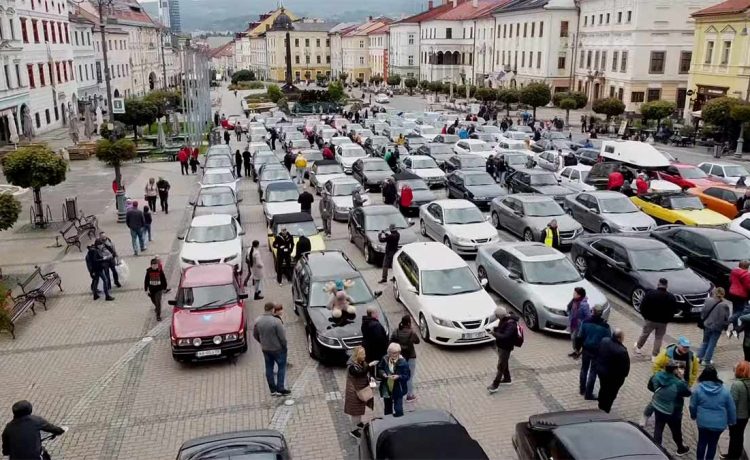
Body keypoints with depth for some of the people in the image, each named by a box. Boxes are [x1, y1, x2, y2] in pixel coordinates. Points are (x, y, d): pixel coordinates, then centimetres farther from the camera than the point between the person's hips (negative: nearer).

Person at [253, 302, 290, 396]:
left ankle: (273, 390, 21)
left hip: (265, 349, 5)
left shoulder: (258, 321, -5)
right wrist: (284, 346, -2)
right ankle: (280, 389, 8)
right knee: (281, 367, 9)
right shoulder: (276, 321, -23)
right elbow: (282, 336, -18)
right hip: (277, 349, -5)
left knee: (269, 368, 14)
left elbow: (255, 335, 6)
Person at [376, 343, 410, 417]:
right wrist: (382, 373, -14)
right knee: (387, 409, 23)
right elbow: (379, 369, 7)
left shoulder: (402, 362, -17)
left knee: (398, 410, -1)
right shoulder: (385, 359, -7)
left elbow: (407, 376, -13)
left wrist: (398, 376, -30)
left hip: (398, 389, -4)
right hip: (386, 388, 4)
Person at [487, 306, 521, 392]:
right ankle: (507, 379, 41)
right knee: (504, 363, 23)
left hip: (506, 347, -9)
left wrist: (495, 334, -27)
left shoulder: (511, 324, -30)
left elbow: (505, 336, -36)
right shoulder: (504, 319, -1)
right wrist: (495, 329, -5)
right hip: (501, 345, 9)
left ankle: (495, 385, 4)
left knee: (501, 366, -2)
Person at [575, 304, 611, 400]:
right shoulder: (605, 326, -17)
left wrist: (578, 348, 9)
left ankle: (582, 389, 34)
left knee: (584, 369, 21)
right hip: (597, 352, -3)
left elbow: (579, 337, -4)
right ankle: (588, 394, 15)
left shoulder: (585, 322, -11)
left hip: (586, 350, 3)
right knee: (593, 372, 8)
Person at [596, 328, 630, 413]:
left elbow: (597, 353, 1)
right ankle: (605, 411, 34)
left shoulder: (604, 340, -15)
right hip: (614, 377, -6)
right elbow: (625, 366, -23)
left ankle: (601, 407, 49)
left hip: (600, 371, 7)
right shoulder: (622, 351, -36)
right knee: (611, 394, 18)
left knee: (603, 389, 28)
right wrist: (624, 375, -3)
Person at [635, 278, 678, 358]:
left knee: (644, 334, 19)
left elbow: (642, 306, -9)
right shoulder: (671, 297, -7)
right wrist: (667, 319, 9)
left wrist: (645, 315, 5)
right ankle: (655, 355, 14)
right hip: (663, 322, 0)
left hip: (650, 319, 0)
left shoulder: (650, 293, -13)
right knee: (659, 338, 12)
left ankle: (638, 347, 38)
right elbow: (674, 310, -2)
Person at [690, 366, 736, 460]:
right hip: (719, 423, 0)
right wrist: (732, 421, 17)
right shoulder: (724, 391, -6)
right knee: (713, 444, 15)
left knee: (702, 442, 17)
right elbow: (731, 408, 1)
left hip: (703, 422, 0)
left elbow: (692, 406, -1)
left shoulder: (698, 389, -9)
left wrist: (693, 416, 18)